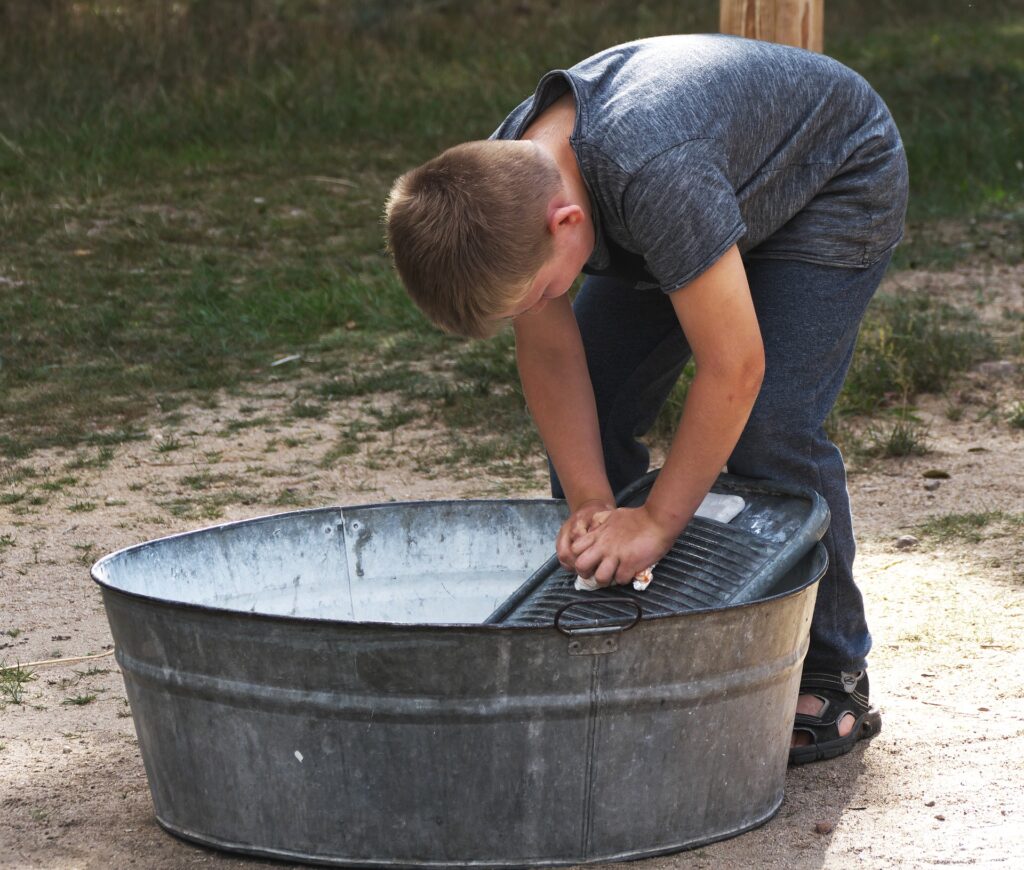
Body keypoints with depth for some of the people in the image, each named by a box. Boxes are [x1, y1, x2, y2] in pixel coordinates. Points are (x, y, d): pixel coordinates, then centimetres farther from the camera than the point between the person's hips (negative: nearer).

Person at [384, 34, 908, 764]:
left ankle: (831, 677, -4)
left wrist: (656, 522, -31)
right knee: (589, 410, -3)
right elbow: (551, 356, -12)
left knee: (768, 426, -21)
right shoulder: (497, 191, -24)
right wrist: (591, 506, -20)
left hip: (840, 177, -7)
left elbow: (734, 370, -39)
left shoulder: (655, 176, -46)